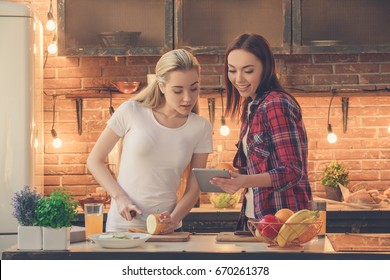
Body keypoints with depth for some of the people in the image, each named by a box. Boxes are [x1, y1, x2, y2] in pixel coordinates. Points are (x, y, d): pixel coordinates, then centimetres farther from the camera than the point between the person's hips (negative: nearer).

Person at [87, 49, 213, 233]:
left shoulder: (201, 128, -1)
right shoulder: (131, 112, -6)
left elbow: (193, 189, 2)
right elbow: (94, 160, 2)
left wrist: (173, 220, -15)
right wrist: (120, 197, -11)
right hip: (123, 224, -1)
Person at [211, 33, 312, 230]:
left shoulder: (276, 105, -15)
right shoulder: (251, 106, 12)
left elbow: (293, 171, -21)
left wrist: (246, 181, -33)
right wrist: (235, 177, 4)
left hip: (280, 219, -9)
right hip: (254, 216, 9)